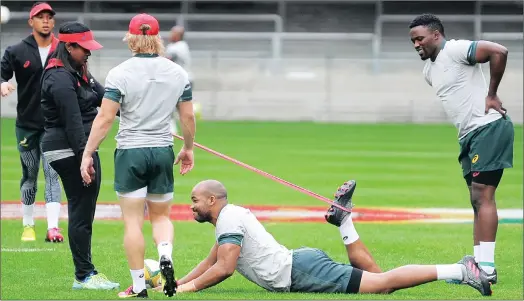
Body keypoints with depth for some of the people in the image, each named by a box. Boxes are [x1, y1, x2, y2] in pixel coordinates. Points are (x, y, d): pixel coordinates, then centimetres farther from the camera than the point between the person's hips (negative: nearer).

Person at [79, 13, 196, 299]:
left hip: (130, 152, -3)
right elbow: (188, 117, 7)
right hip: (163, 152, 3)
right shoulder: (178, 73, 1)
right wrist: (188, 148, 23)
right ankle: (165, 256, -11)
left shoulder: (119, 74, -10)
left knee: (133, 221, 4)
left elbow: (104, 118, -12)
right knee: (161, 215, 18)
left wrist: (87, 154, -6)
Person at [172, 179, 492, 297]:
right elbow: (212, 262, 34)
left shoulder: (229, 219, -7)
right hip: (302, 262, 10)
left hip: (302, 273, -10)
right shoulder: (233, 216, 24)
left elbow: (223, 268, -16)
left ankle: (460, 270, -24)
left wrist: (189, 287, -7)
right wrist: (176, 283, 27)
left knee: (382, 283, -17)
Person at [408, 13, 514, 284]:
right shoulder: (429, 70, 16)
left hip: (488, 128, -10)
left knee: (482, 196, -14)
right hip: (469, 135, 10)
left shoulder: (456, 50, -12)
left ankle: (486, 266, -16)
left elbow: (499, 52, -23)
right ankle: (479, 262, 11)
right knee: (477, 200, 9)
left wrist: (491, 95, -17)